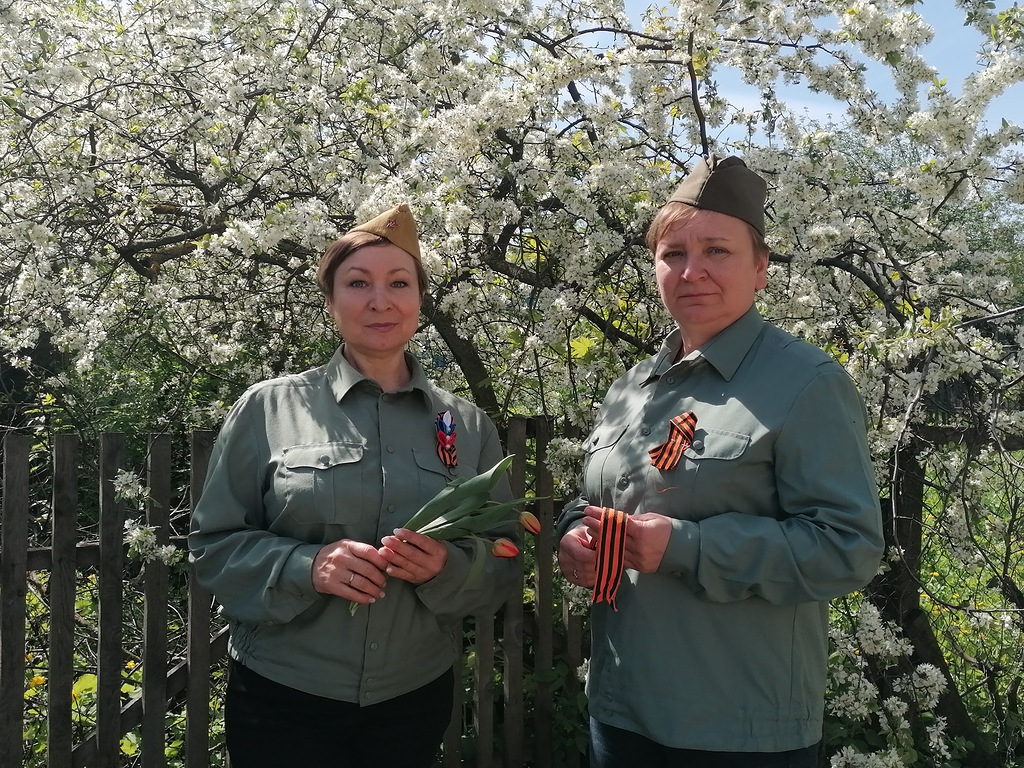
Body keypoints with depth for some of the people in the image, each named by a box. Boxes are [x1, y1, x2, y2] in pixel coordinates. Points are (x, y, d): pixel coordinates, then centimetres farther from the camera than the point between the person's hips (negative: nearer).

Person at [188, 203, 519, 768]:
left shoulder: (468, 427, 0)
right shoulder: (268, 409, -5)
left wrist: (447, 568, -18)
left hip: (415, 701, 3)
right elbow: (214, 546, -4)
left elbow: (499, 569, 3)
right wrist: (306, 567, -21)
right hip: (281, 699, -2)